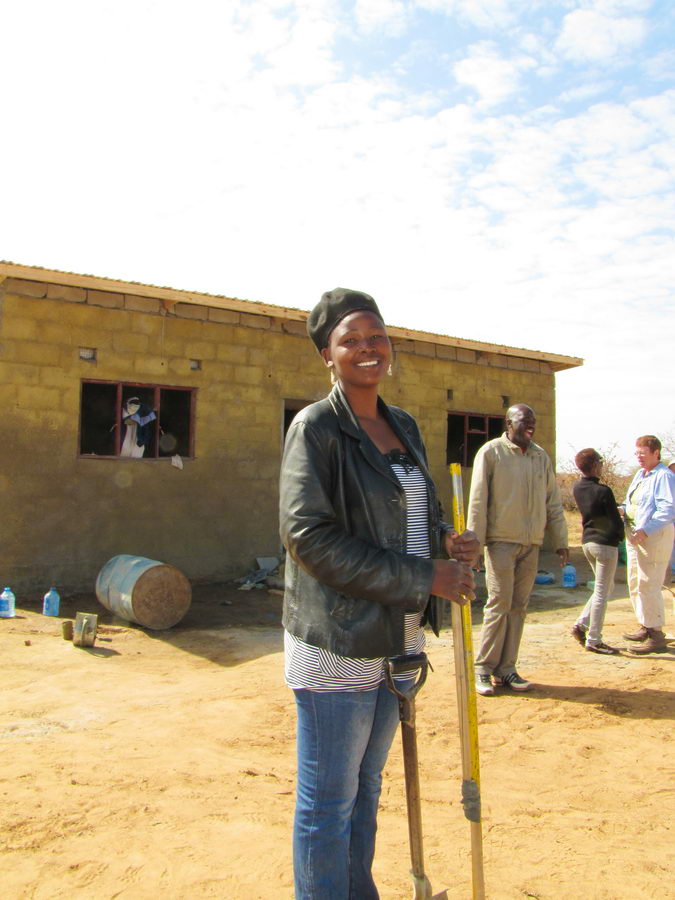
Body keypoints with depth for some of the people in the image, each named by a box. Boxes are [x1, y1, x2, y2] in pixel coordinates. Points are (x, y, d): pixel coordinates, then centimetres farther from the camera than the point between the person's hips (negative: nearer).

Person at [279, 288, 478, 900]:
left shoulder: (404, 427, 10)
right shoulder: (316, 427, -12)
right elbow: (309, 536, -19)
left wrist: (443, 538, -3)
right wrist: (421, 578, -20)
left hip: (398, 638, 7)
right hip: (339, 642, -7)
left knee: (366, 787, 22)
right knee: (329, 803, 7)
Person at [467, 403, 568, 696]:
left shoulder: (541, 456, 13)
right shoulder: (491, 452, -3)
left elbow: (553, 502, 16)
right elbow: (478, 499, -6)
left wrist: (561, 540, 12)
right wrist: (475, 540, -11)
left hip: (531, 544, 5)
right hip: (501, 541, -5)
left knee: (518, 607, 7)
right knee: (500, 603, -6)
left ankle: (506, 668, 15)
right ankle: (484, 668, 4)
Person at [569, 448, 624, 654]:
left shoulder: (577, 488, 4)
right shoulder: (603, 492, -19)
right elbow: (615, 520, -12)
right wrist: (621, 536, 7)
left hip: (587, 542, 8)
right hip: (605, 543, -8)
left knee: (606, 588, 21)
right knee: (602, 593, 1)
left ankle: (581, 625, 15)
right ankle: (594, 640, 6)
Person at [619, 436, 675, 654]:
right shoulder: (640, 474, 15)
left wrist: (646, 529, -30)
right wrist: (622, 509, 2)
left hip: (654, 537, -10)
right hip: (634, 537, 10)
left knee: (648, 585, -9)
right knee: (635, 583, 16)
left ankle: (656, 636, -1)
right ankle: (645, 627, 29)